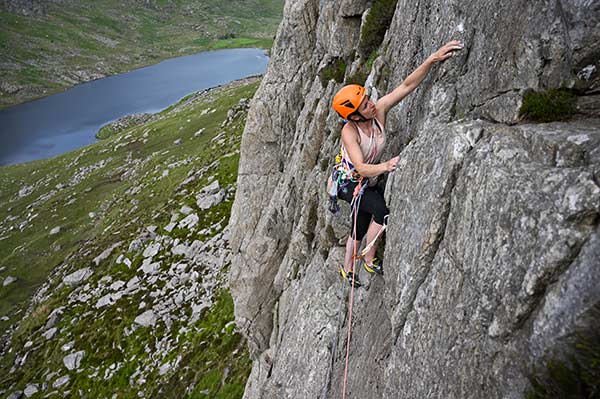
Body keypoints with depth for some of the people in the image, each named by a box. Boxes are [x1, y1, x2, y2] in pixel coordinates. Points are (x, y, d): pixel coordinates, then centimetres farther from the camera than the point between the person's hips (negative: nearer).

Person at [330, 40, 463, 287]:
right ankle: (370, 261, -3)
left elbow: (407, 85, -20)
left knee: (361, 228, 16)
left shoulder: (379, 111, -14)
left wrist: (432, 59, -30)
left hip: (369, 182, 6)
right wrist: (386, 166, -55)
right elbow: (361, 167, -37)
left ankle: (347, 269, 38)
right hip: (349, 182, -6)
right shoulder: (349, 132, -28)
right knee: (383, 212, -26)